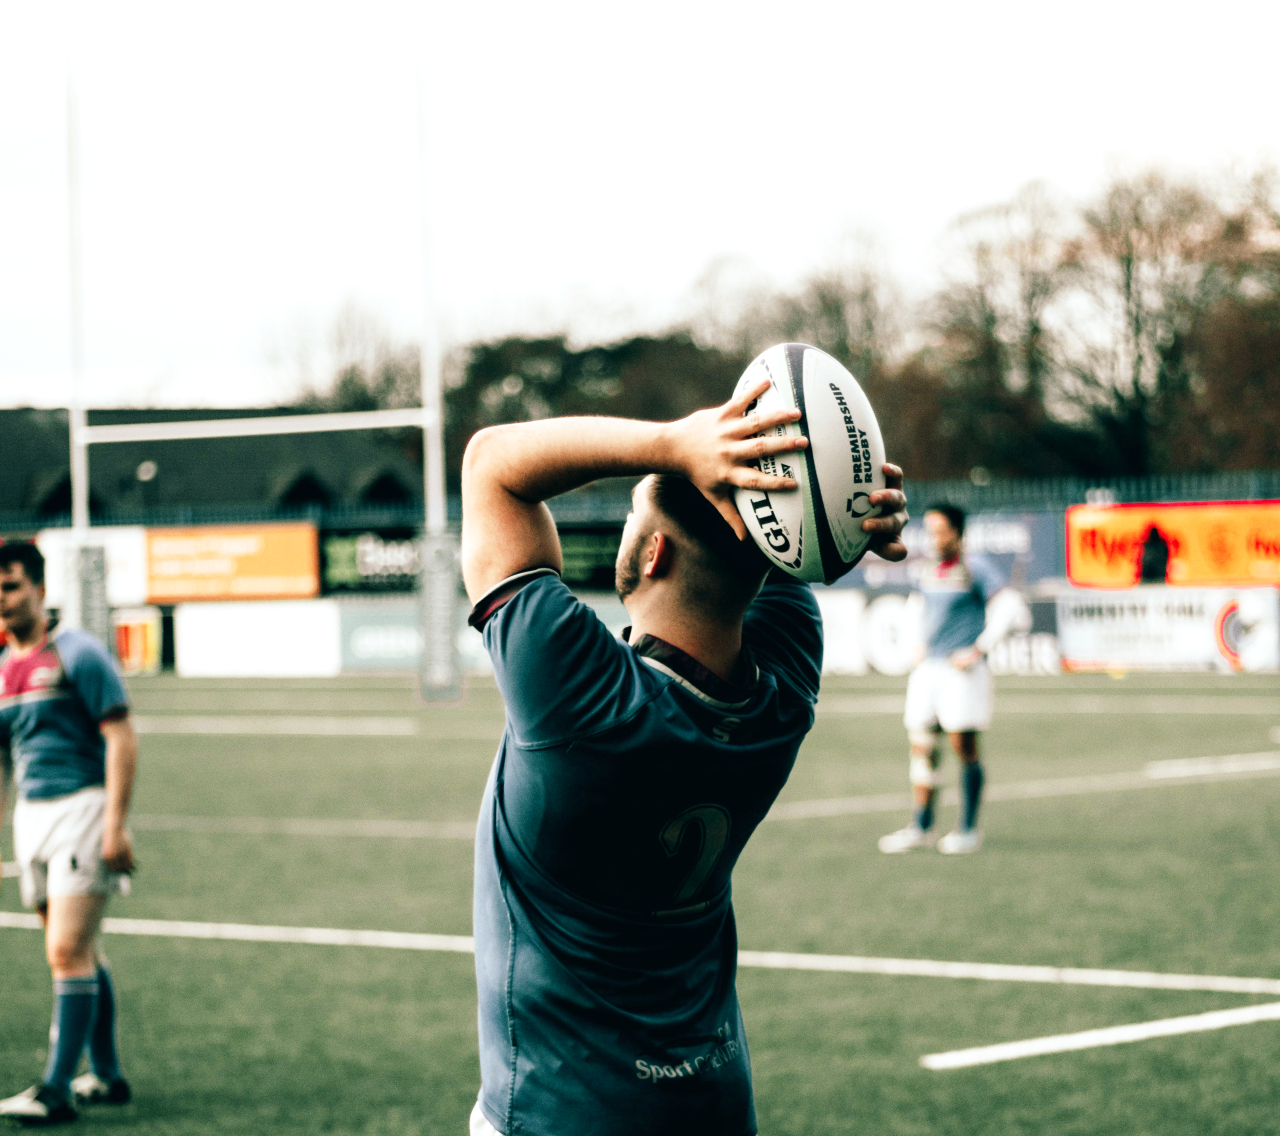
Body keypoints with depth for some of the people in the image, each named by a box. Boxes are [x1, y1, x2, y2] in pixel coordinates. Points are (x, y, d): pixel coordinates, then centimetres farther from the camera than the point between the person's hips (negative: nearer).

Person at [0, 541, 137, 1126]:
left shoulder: (76, 654, -8)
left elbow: (121, 737, -12)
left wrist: (115, 825, -19)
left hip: (82, 807, -7)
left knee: (67, 952, -11)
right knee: (81, 952, 12)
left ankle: (56, 1090, -10)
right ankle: (107, 1076, 21)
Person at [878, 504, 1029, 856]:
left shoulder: (975, 568, -7)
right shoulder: (928, 572, 14)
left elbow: (1010, 609, -13)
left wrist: (978, 650, -14)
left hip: (962, 671, -7)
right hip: (928, 668, 7)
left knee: (964, 746, -4)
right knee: (921, 746, 5)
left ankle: (968, 829, 4)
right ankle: (921, 827, 11)